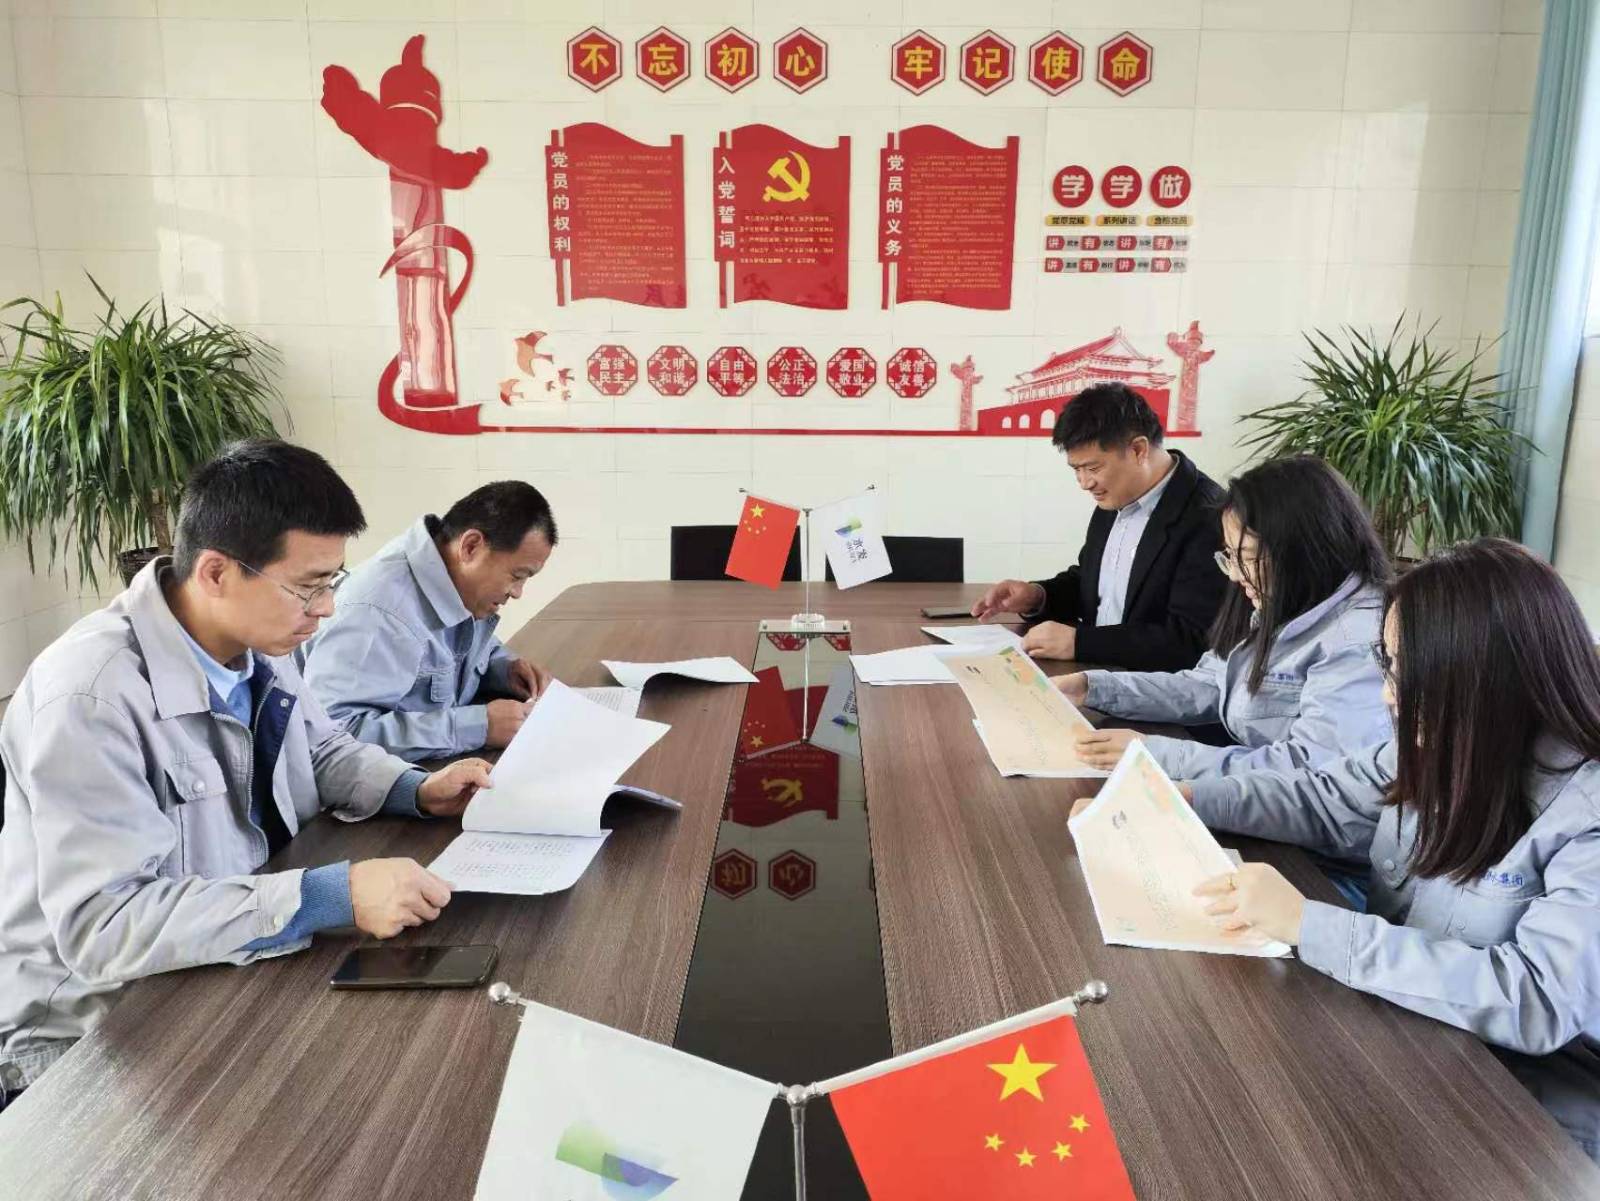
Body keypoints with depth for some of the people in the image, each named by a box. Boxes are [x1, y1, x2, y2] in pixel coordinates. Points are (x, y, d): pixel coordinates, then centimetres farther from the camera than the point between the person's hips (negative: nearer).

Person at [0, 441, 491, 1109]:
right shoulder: (90, 699, -27)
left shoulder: (257, 644, -3)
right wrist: (332, 897, -36)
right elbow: (101, 925, -31)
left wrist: (416, 790, -5)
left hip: (237, 957, 7)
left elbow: (322, 750, 15)